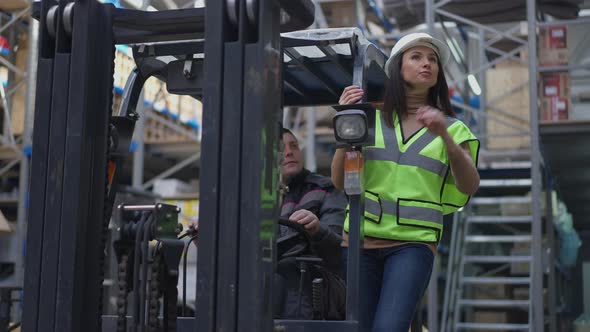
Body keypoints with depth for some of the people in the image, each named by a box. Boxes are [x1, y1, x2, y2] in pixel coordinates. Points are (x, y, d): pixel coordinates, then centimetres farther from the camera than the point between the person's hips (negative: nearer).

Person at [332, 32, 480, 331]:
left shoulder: (452, 128, 10)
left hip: (413, 242, -1)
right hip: (360, 238, 1)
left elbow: (469, 186, -6)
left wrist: (445, 136, -21)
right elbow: (339, 181, 3)